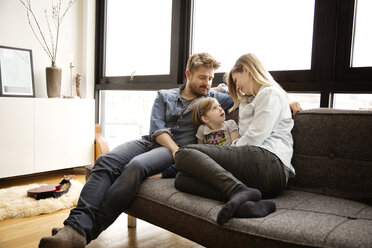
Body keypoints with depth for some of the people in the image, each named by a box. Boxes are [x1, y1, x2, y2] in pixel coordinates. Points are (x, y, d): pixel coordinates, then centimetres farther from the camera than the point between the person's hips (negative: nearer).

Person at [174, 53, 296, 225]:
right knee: (182, 179, -8)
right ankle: (247, 203, -30)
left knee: (184, 153, -16)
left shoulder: (271, 93, 7)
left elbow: (254, 138, -6)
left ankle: (240, 191, -36)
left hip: (268, 161, -9)